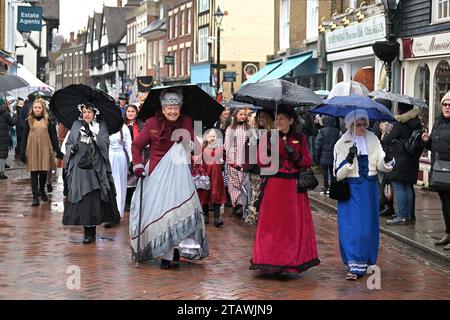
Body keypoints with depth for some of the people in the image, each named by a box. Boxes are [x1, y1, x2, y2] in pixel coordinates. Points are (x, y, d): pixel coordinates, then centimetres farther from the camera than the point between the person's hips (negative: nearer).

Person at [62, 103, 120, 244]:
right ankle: (88, 230, 5)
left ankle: (90, 231, -2)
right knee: (81, 199, -2)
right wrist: (72, 148, -7)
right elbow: (68, 143, 14)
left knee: (93, 199, -7)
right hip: (79, 168, 2)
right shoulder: (76, 125, 12)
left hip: (96, 168, -2)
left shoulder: (101, 126, 6)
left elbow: (105, 144, -7)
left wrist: (93, 135, -20)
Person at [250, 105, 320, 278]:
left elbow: (308, 162, 6)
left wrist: (295, 155, -12)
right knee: (273, 223, -4)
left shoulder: (300, 138, 8)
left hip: (294, 186, 1)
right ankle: (273, 262, 2)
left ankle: (290, 262, 8)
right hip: (274, 184, -1)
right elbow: (261, 161, 0)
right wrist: (269, 151, -19)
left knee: (294, 223, 1)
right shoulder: (269, 137, 6)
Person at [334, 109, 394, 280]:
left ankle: (366, 262, 18)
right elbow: (338, 174, -8)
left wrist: (388, 163, -17)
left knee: (368, 226, 5)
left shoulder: (373, 140, 5)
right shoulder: (342, 144, -3)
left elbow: (381, 164, 5)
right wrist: (349, 159, -24)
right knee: (351, 226, -8)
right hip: (350, 189, -3)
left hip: (369, 188, 3)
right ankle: (354, 264, -6)